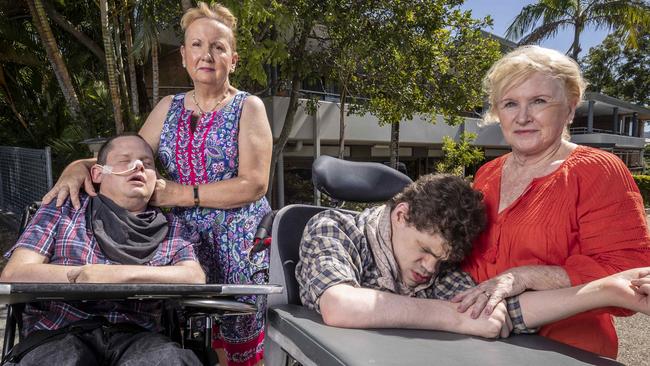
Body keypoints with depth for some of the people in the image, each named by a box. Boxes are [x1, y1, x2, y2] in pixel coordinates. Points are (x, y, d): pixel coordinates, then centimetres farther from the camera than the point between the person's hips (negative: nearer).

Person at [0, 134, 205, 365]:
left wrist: (119, 274, -14)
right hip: (60, 333, 1)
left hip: (134, 335, 0)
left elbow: (195, 279, -4)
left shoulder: (170, 228, 14)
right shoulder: (63, 210, 14)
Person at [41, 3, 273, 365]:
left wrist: (179, 194, -17)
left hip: (240, 243, -3)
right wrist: (78, 167, -13)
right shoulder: (169, 107, 10)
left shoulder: (248, 107, -5)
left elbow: (254, 185, -15)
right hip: (187, 241, 4)